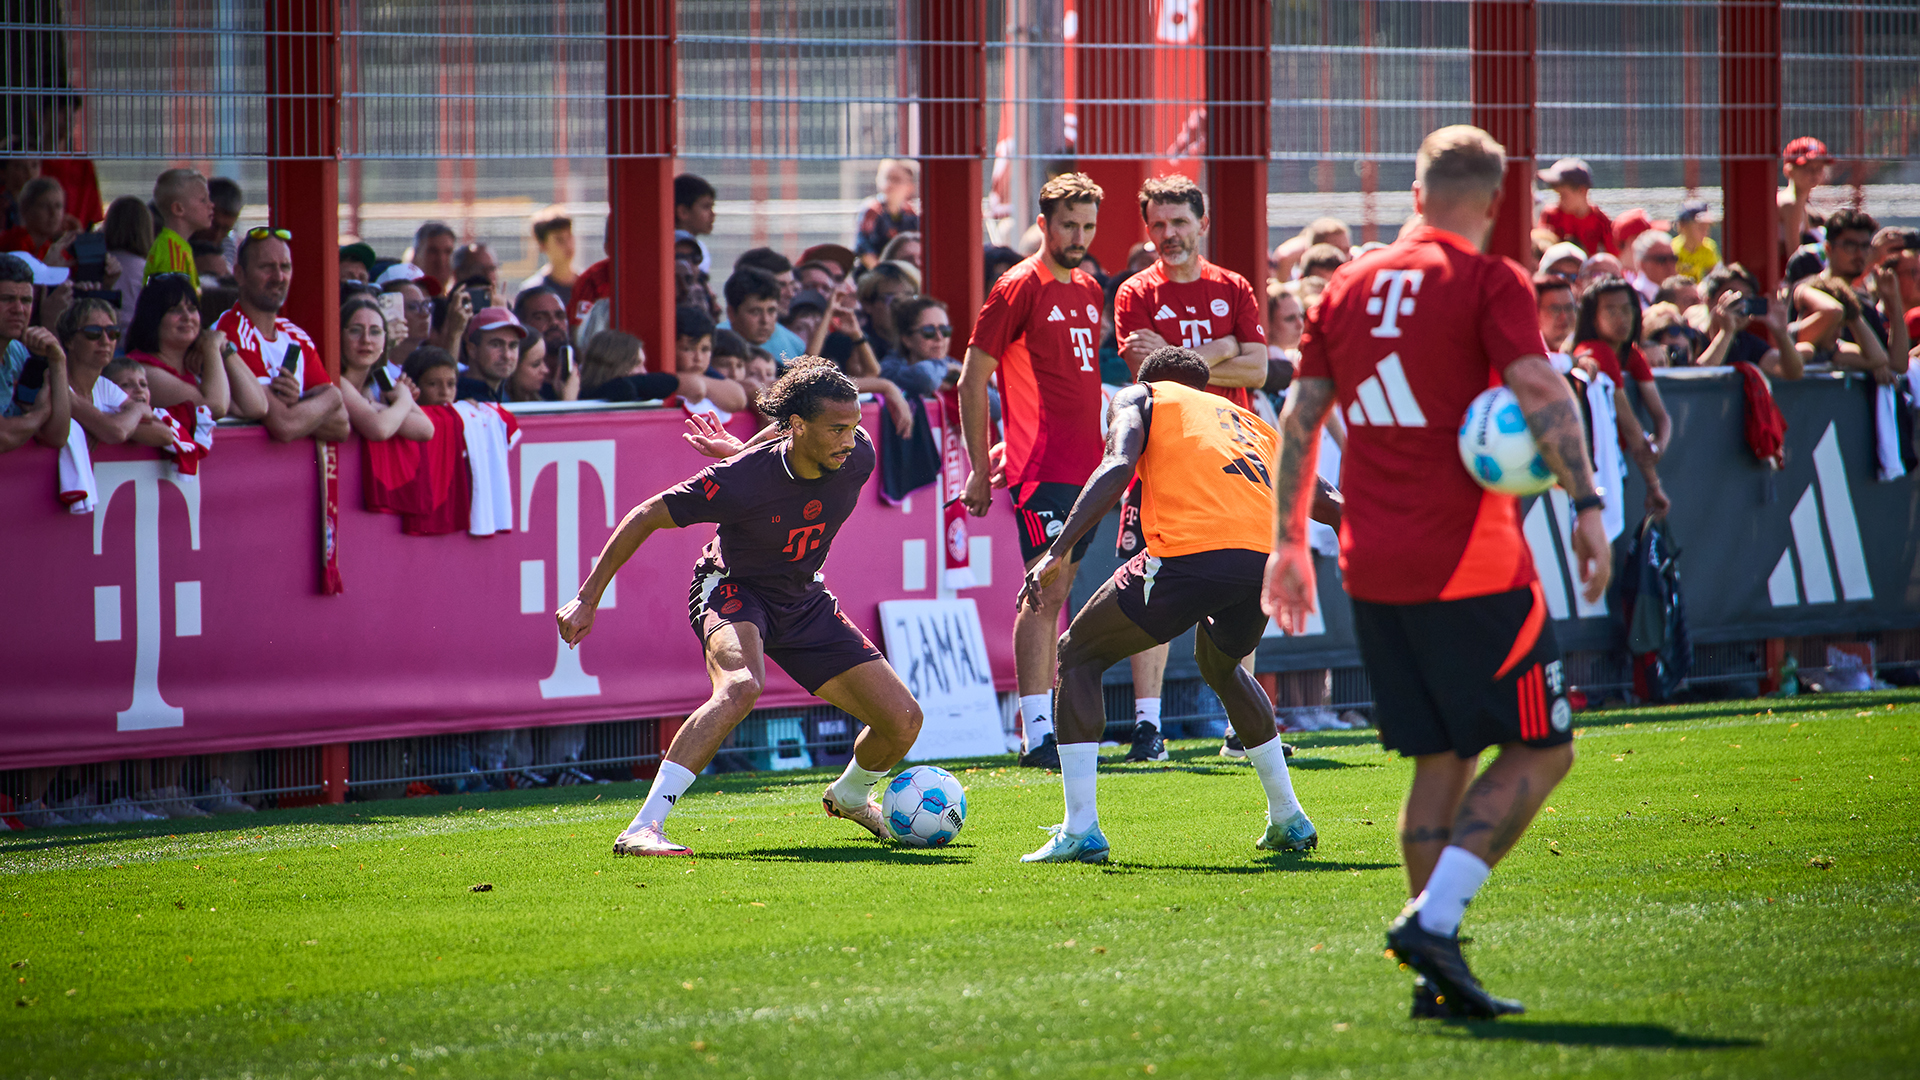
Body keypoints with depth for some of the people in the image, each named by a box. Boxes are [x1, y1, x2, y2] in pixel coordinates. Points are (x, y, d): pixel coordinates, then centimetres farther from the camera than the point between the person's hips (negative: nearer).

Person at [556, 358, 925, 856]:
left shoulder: (857, 458, -17)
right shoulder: (740, 482, -31)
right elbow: (645, 517, -20)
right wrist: (588, 599, -16)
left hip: (803, 602, 6)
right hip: (732, 590, -6)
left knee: (903, 721, -1)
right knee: (742, 684, -39)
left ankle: (851, 795, 35)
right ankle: (643, 828, -40)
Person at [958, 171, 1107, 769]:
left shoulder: (1089, 290, 16)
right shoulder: (1019, 288, -6)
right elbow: (972, 380, -6)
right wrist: (980, 469, -8)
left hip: (1085, 468, 8)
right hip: (1041, 470, -8)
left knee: (1055, 593, 11)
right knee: (1047, 591, -13)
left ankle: (1049, 726, 15)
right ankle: (1037, 735, -15)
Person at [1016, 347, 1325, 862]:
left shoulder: (1143, 397, 21)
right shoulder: (1253, 423, 35)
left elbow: (1118, 468, 1)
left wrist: (1058, 550, -6)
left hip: (1193, 551, -5)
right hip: (1269, 558, 5)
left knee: (1079, 657, 14)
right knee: (1221, 664, 36)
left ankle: (1080, 830, 3)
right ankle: (1289, 820, 35)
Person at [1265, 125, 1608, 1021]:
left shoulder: (1348, 286, 13)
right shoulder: (1490, 281, -4)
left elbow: (1299, 417, 15)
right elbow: (1539, 393, -17)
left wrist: (1289, 541, 20)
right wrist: (1585, 504, -19)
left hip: (1373, 568, 6)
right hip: (1469, 561, -6)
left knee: (1438, 761, 13)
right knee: (1540, 746, 3)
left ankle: (1438, 975, 8)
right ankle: (1432, 915, -13)